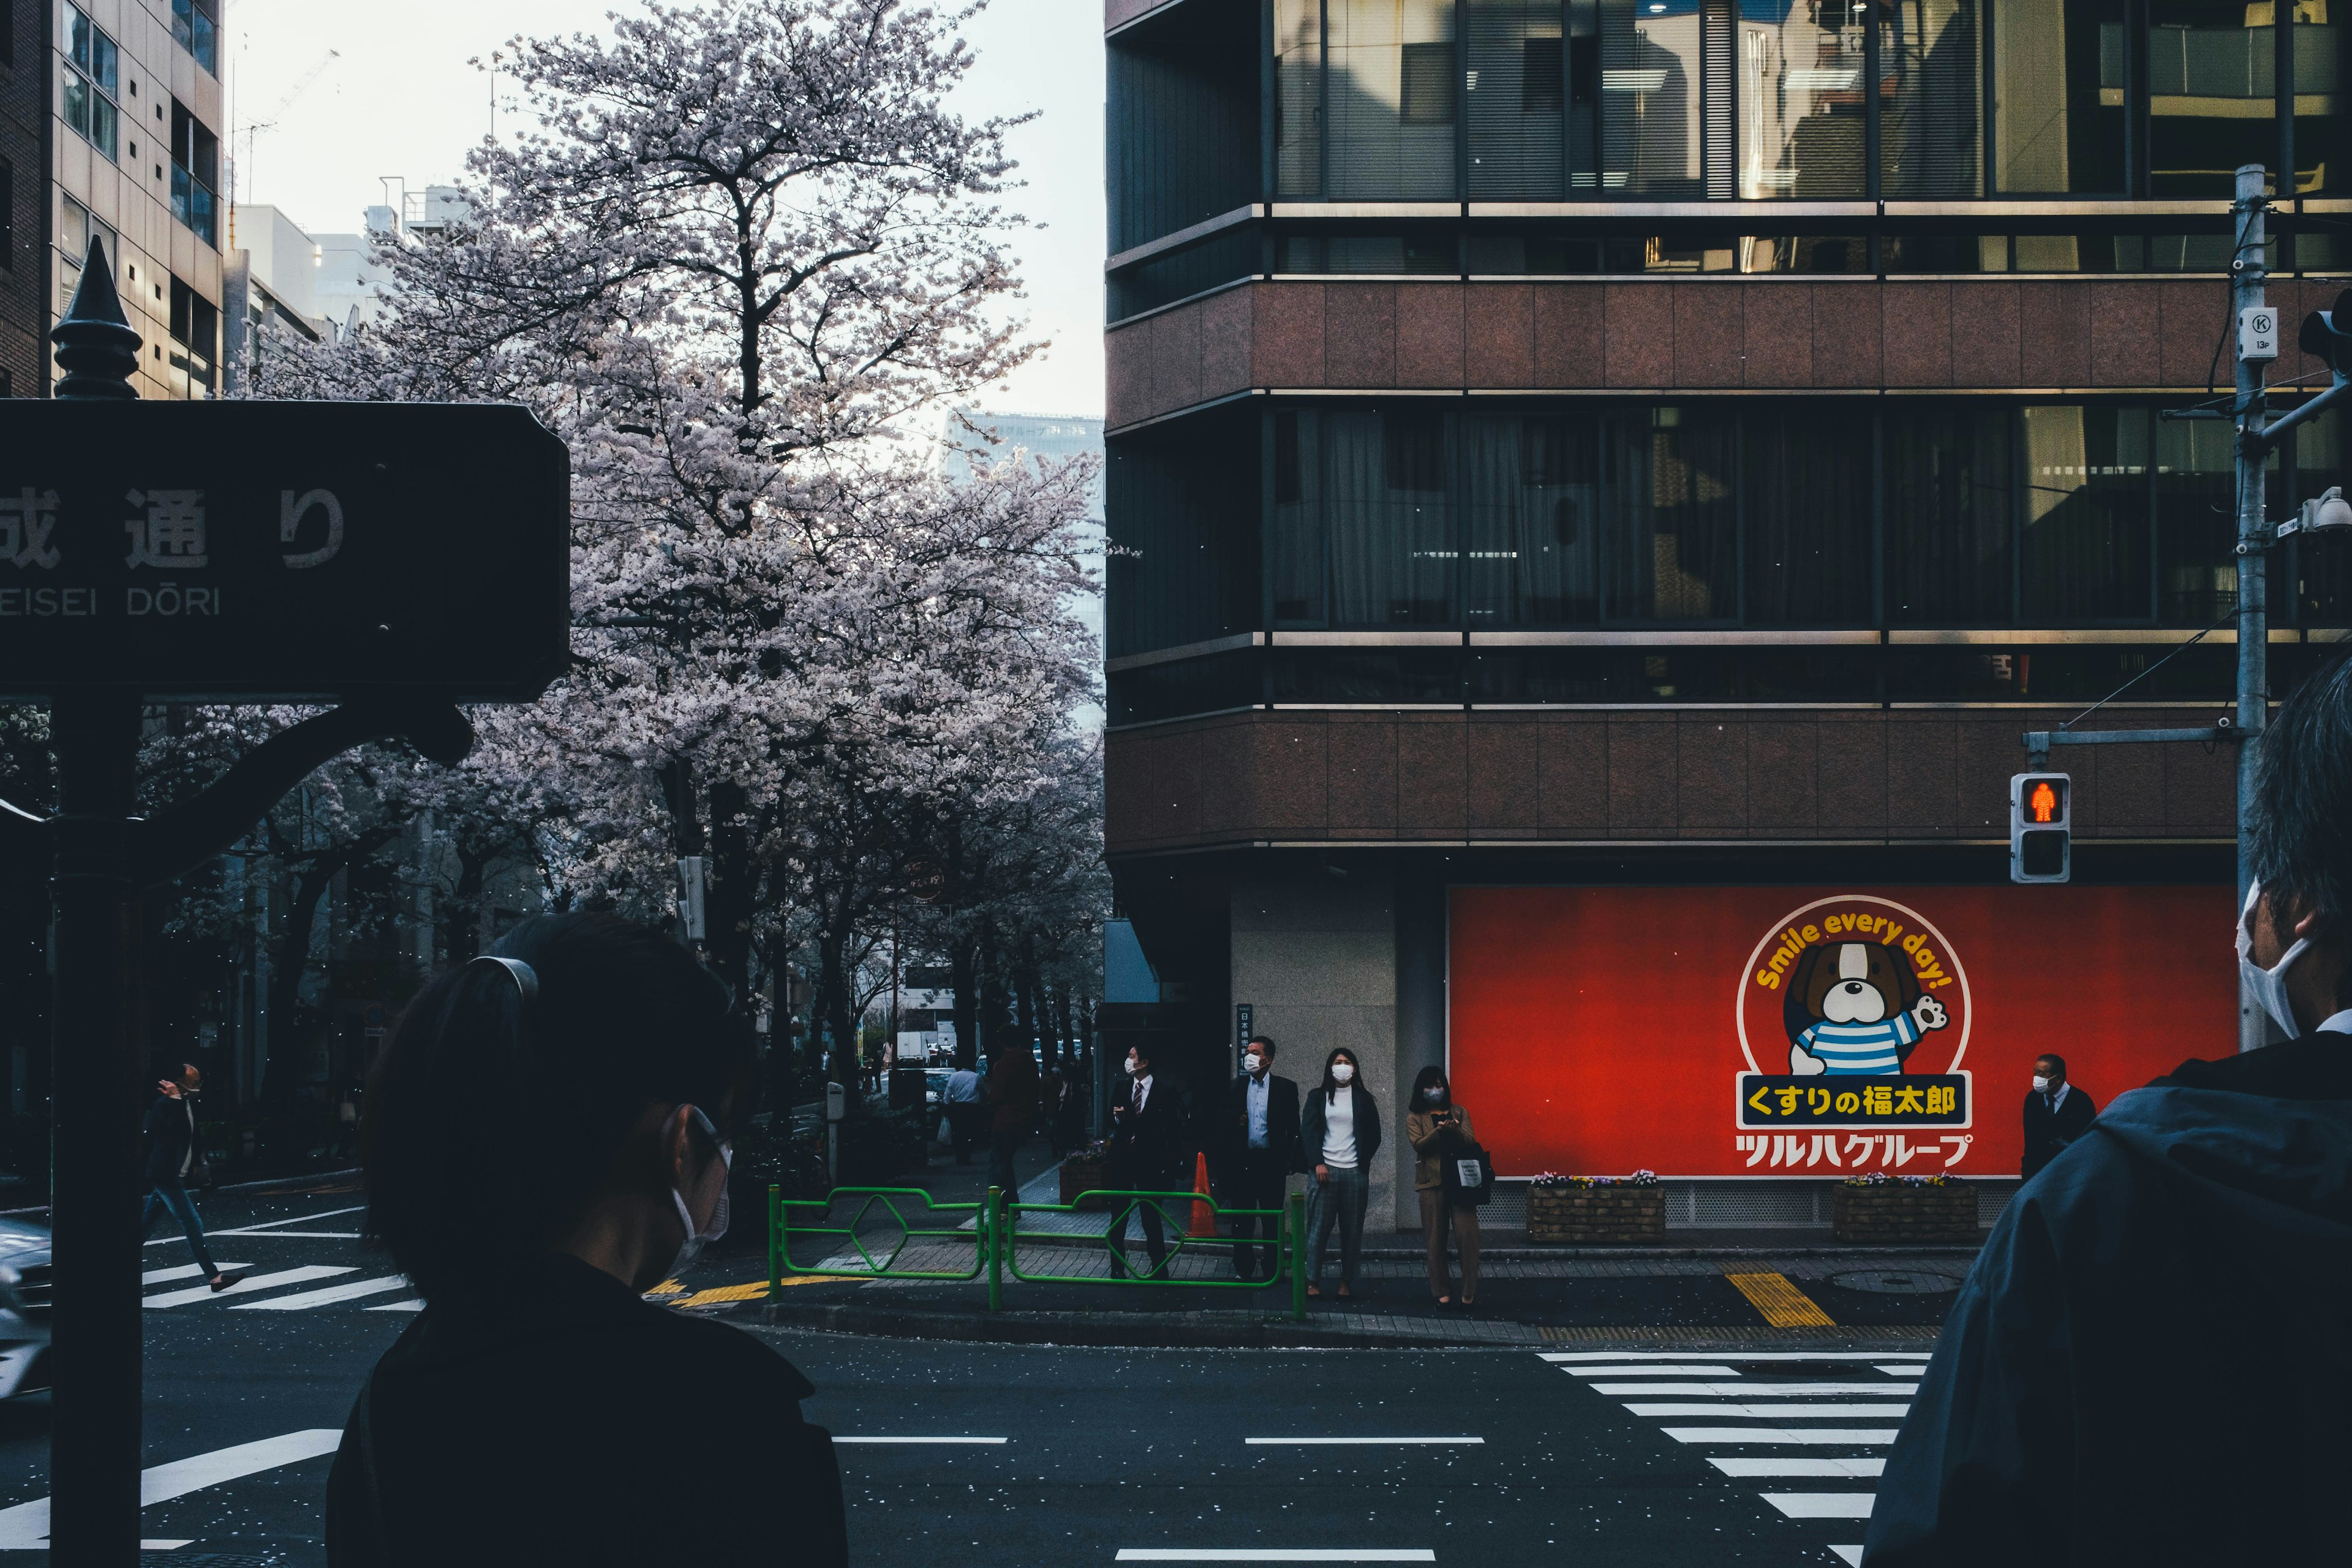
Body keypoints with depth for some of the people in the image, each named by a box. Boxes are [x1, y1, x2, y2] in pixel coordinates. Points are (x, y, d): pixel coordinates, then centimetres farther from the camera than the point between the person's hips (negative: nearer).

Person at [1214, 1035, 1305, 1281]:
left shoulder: (1285, 1088, 1)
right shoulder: (1235, 1087, 7)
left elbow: (1293, 1128, 1)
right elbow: (1223, 1125, 7)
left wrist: (1290, 1162, -5)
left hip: (1271, 1163, -2)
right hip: (1242, 1162, 2)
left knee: (1272, 1222, 4)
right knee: (1242, 1222, 7)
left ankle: (1272, 1273, 11)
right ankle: (1244, 1270, 16)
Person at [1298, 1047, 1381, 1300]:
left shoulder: (1363, 1098, 11)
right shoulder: (1318, 1097, 9)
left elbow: (1374, 1134, 12)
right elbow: (1307, 1130, 3)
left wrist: (1363, 1162, 3)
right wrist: (1318, 1163, -7)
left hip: (1355, 1172, 1)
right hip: (1325, 1170, -1)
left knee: (1352, 1229, 1)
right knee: (1318, 1227, -4)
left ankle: (1347, 1281, 6)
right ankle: (1312, 1281, -1)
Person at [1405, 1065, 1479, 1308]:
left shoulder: (1459, 1113, 15)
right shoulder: (1415, 1118, 10)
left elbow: (1470, 1142, 2)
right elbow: (1418, 1144, -6)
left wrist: (1455, 1130, -18)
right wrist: (1439, 1131, -22)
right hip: (1432, 1182, -1)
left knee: (1467, 1233, -8)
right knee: (1436, 1239, 0)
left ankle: (1470, 1292, -4)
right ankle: (1442, 1292, 8)